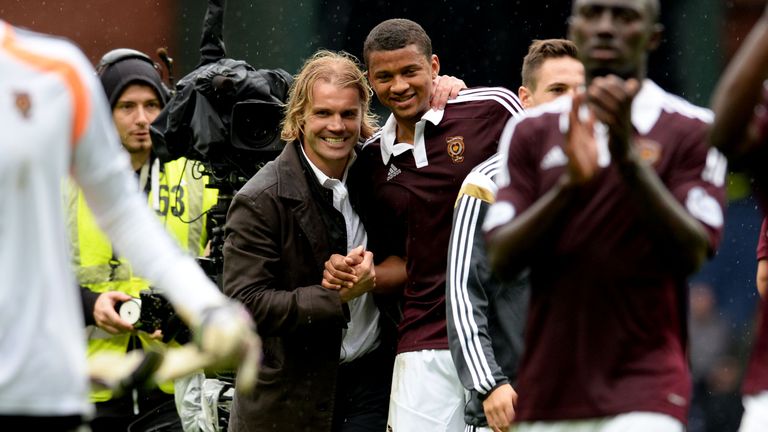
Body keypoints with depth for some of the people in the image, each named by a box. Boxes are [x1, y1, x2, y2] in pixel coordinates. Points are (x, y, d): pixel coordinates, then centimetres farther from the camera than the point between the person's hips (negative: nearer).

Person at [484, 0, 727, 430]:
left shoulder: (692, 131, 2)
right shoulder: (531, 131, 11)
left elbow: (691, 254, -9)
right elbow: (502, 258, 1)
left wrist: (629, 156, -19)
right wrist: (570, 184, -16)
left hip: (644, 392, -4)